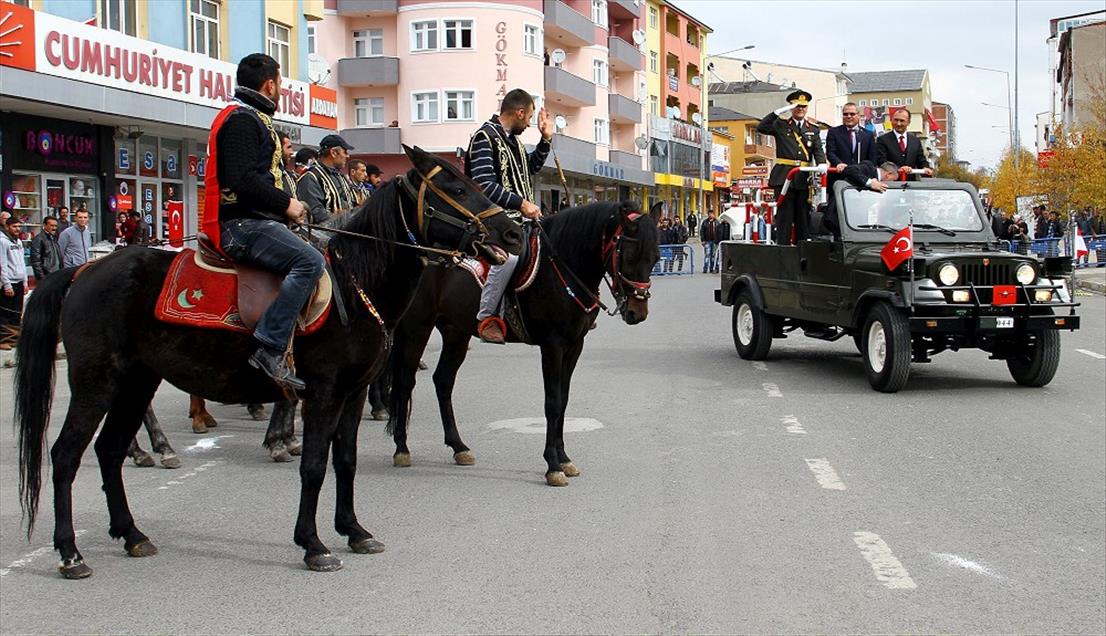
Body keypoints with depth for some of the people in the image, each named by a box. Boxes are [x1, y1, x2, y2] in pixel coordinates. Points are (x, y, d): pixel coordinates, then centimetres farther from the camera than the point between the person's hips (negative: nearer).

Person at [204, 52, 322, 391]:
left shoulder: (251, 118, 25)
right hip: (243, 225, -11)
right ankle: (270, 348, -32)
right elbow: (241, 179, -21)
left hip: (251, 222, 11)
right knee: (309, 260, -28)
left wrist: (285, 205, 14)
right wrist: (286, 204, -14)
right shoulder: (242, 119, -9)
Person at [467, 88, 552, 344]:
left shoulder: (513, 139, 19)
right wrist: (521, 203, -21)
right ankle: (485, 318, -25)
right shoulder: (485, 137, -9)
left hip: (520, 218, 10)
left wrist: (546, 139, 24)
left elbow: (530, 168, 35)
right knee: (509, 255, -35)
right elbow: (484, 184, -19)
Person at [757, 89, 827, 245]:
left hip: (804, 179, 3)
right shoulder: (781, 126, 10)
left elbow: (818, 151, 5)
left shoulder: (813, 131, 18)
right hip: (784, 177, -3)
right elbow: (761, 128, -5)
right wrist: (779, 112, -10)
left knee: (804, 216, 3)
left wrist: (822, 164, -16)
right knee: (784, 215, -5)